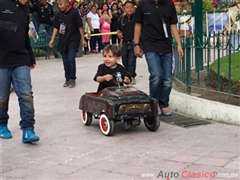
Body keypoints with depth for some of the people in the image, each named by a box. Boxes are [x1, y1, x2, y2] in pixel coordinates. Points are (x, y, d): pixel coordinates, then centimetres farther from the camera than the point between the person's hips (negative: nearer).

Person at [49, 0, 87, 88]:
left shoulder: (74, 12, -9)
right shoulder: (59, 14, 4)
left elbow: (80, 26, -5)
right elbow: (56, 27, 11)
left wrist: (83, 39, -3)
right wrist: (52, 39, 7)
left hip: (73, 40, -5)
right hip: (62, 41, 5)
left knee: (71, 60, -13)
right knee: (65, 62, 8)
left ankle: (72, 79, 1)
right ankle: (67, 79, 20)